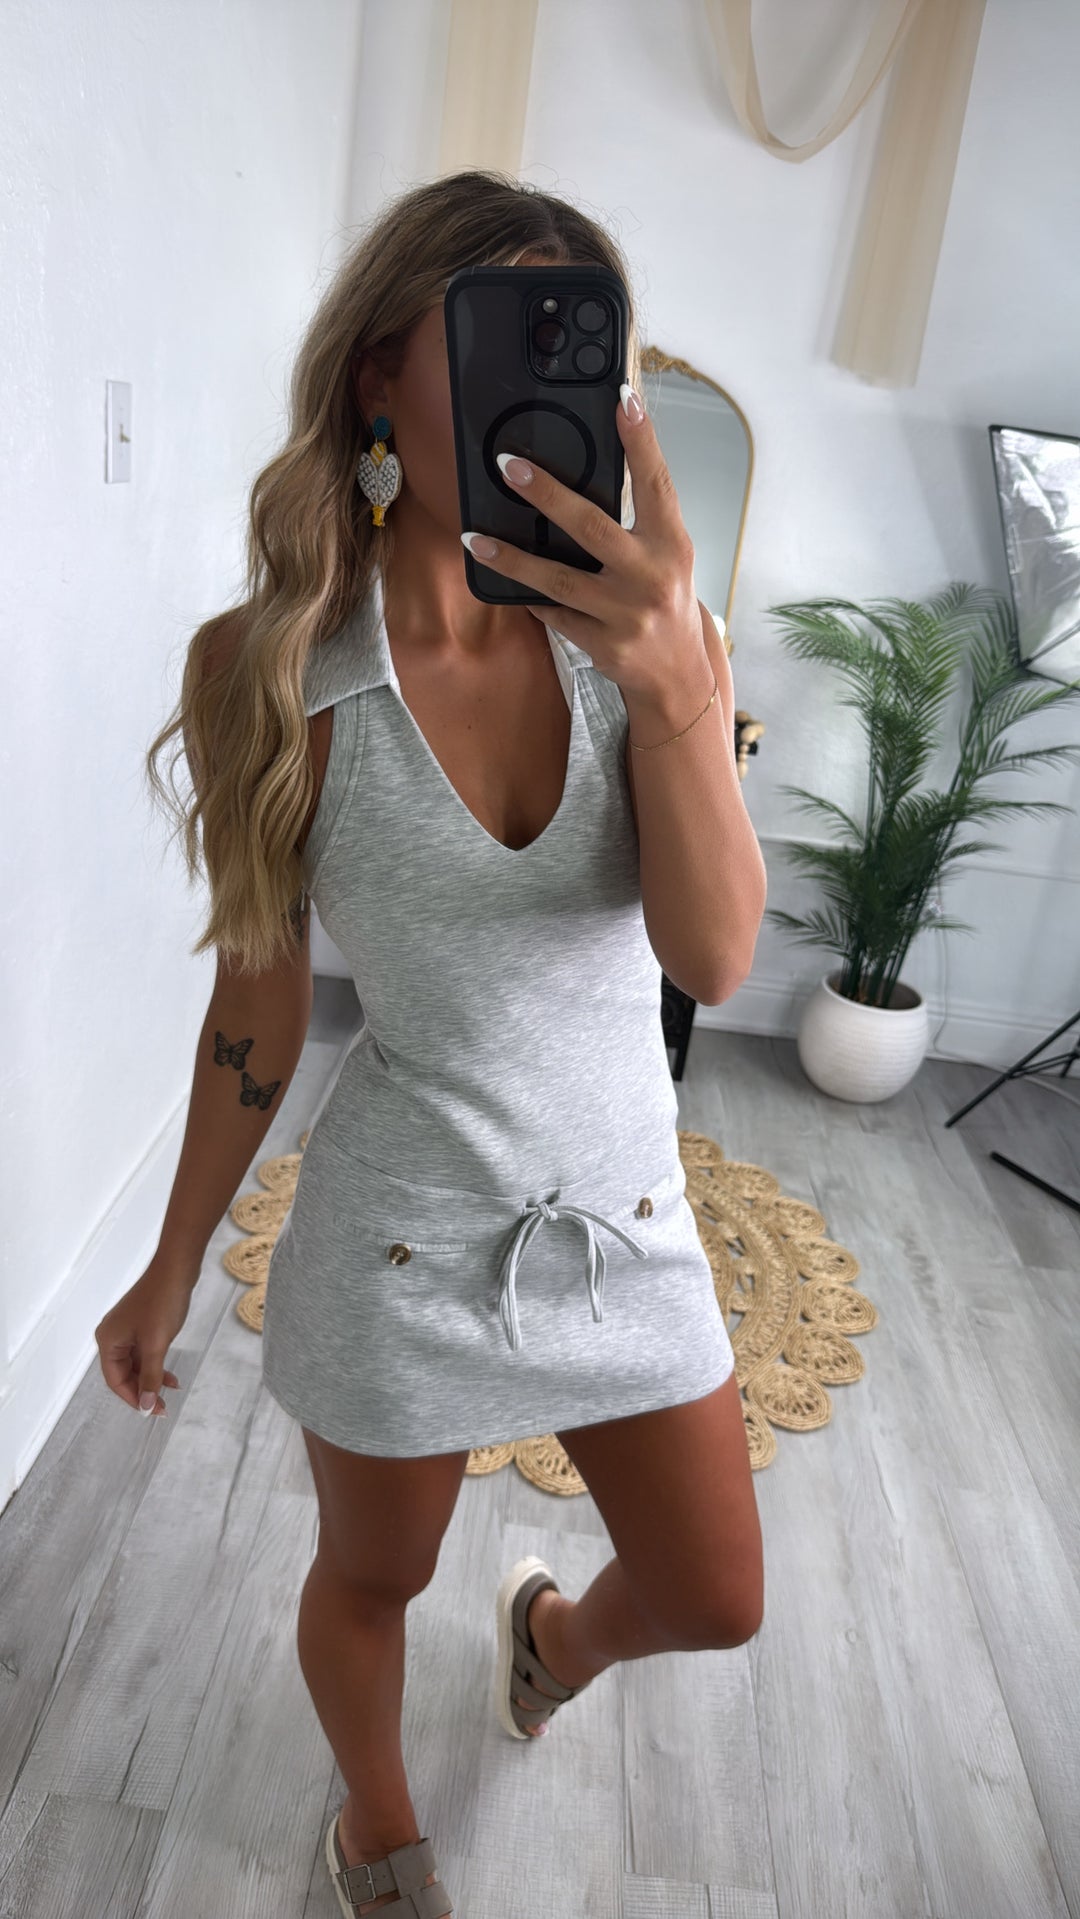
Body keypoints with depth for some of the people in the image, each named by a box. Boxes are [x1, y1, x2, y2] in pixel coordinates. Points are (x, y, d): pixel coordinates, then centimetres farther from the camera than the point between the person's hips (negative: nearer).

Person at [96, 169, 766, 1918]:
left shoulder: (634, 626, -9)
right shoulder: (275, 671, -14)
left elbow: (717, 958, -20)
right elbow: (256, 1011, -5)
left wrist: (676, 681, -37)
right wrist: (173, 1270, 3)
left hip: (627, 1210, 3)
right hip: (406, 1231, -2)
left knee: (716, 1607, 20)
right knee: (371, 1580, 23)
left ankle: (554, 1627, 58)